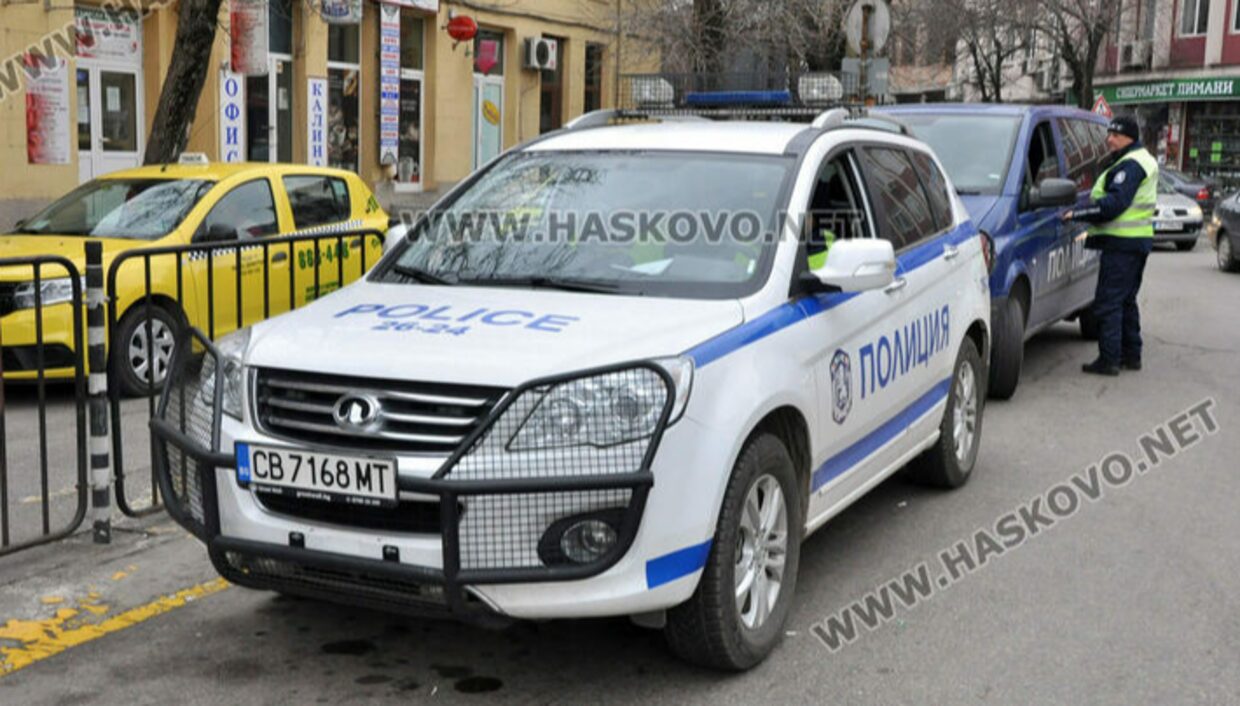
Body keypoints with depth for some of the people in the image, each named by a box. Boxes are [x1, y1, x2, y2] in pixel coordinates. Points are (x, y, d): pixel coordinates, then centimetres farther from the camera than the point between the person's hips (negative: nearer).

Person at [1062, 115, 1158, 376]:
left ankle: (1109, 359, -9)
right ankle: (1131, 355, 23)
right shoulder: (1145, 161, 19)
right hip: (1139, 240, 11)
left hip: (1121, 243, -11)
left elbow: (1114, 204, -25)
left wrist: (1077, 214, -21)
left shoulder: (1130, 165, -15)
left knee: (1108, 302, -9)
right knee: (1126, 301, 18)